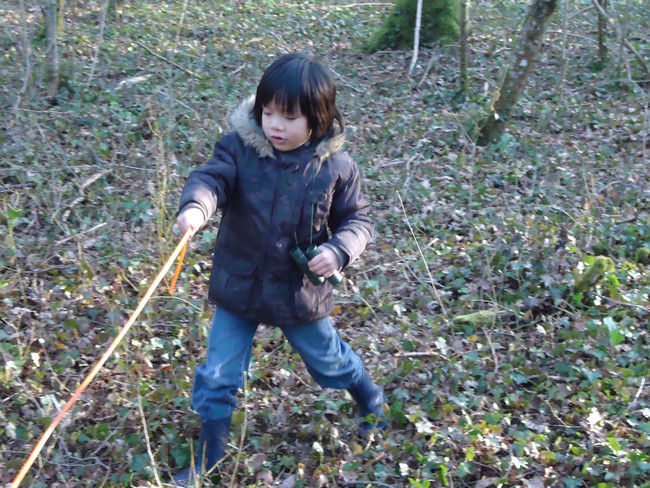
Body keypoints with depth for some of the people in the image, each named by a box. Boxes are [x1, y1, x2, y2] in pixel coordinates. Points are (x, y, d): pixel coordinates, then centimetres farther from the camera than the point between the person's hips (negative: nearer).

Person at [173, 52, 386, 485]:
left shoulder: (336, 166, -12)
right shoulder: (240, 147, -14)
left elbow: (358, 219, -3)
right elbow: (211, 178, -28)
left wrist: (339, 251, -24)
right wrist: (196, 207, -51)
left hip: (301, 291, 0)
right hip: (240, 287, 1)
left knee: (330, 361, 22)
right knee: (218, 377, 6)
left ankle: (373, 404, 53)